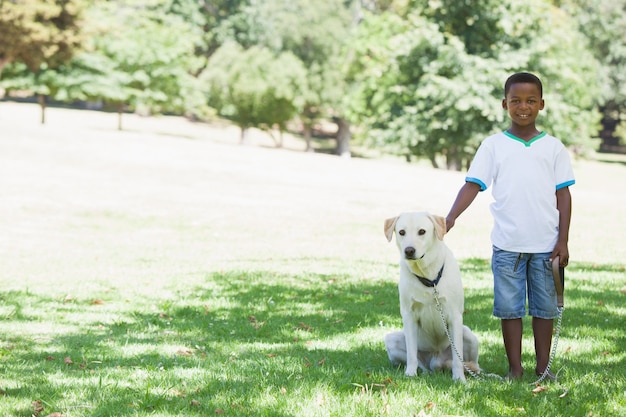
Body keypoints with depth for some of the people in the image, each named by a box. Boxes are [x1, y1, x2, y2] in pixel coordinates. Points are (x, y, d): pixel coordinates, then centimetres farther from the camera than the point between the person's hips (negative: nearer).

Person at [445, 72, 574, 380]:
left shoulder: (553, 147, 5)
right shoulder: (493, 146, 3)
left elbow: (563, 195, 5)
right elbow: (473, 185, -4)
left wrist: (563, 240, -3)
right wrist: (451, 217, -19)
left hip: (546, 245, 1)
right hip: (507, 244, -1)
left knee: (545, 307, 7)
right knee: (509, 307, 3)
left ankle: (543, 367, 17)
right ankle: (515, 368, 12)